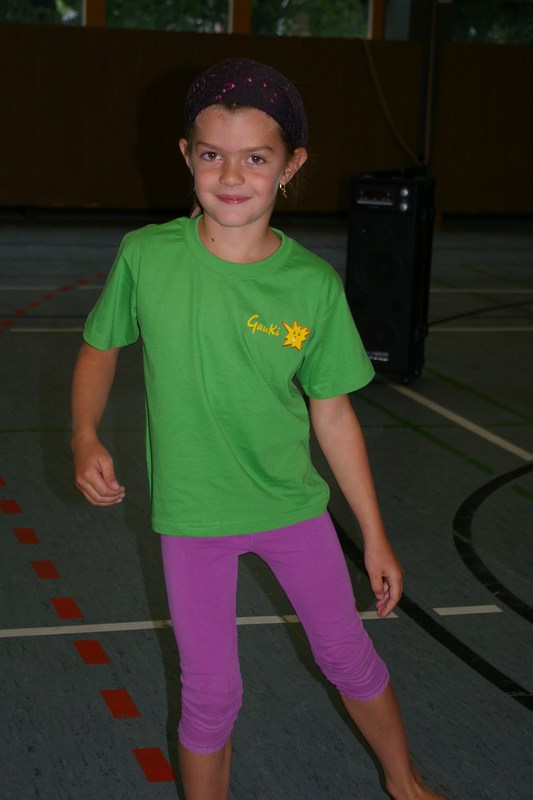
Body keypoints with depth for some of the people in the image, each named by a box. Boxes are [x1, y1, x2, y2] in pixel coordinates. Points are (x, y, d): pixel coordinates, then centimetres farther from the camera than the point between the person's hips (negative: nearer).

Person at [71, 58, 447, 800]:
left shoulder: (314, 284, -13)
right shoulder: (146, 256, -14)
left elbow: (333, 412, -3)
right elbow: (101, 347, 4)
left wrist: (375, 538, 2)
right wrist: (86, 437, -13)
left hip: (293, 503, 1)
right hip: (193, 514, -1)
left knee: (350, 659, 16)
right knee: (211, 694, 6)